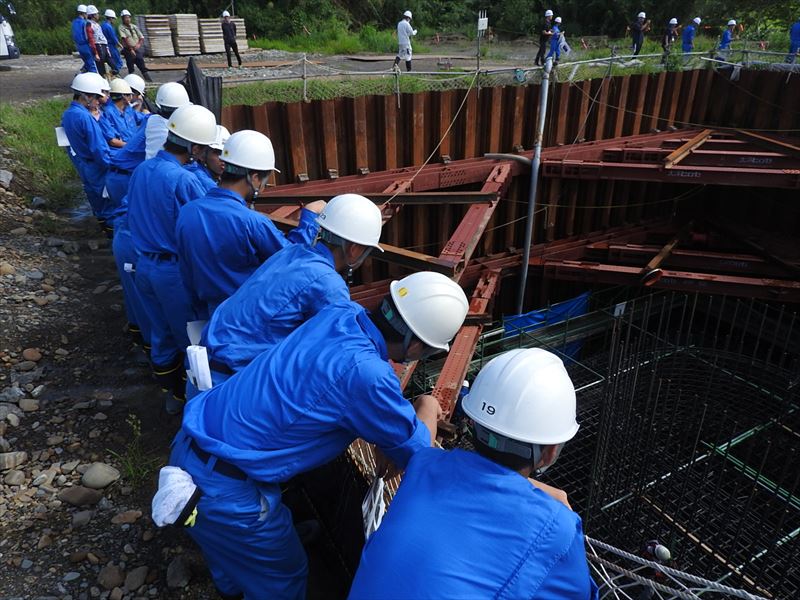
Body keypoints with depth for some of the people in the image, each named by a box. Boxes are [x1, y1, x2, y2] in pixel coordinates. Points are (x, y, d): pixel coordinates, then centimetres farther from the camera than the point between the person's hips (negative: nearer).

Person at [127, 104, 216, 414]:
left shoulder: (141, 169, 2)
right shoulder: (184, 180, -22)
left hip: (144, 266, 8)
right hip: (175, 271, -7)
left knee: (161, 334, 19)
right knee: (192, 338, 10)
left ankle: (170, 394, 34)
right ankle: (187, 396, 24)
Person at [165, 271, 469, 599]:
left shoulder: (340, 312, -8)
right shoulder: (366, 374, -30)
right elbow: (416, 454, -12)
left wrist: (408, 409, 18)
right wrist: (427, 408, 7)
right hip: (223, 491, -8)